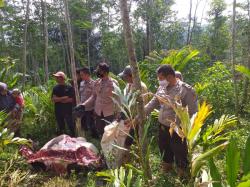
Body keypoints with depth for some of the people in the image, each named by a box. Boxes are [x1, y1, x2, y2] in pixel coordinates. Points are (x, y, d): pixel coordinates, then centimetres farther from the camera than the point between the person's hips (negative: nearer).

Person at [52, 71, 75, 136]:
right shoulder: (55, 88, 7)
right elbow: (53, 99, -3)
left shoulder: (69, 87, -5)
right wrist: (64, 98, -13)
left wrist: (59, 99, -9)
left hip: (68, 111, -4)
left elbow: (72, 99, -11)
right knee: (61, 128, 13)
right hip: (58, 111, 4)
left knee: (71, 127, 1)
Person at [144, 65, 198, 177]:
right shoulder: (161, 88, 0)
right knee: (164, 150, 25)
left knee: (179, 153, 12)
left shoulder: (186, 89, -19)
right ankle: (166, 171, 50)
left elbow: (192, 111, -16)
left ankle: (181, 175, 38)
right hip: (162, 126, 7)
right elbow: (152, 103, 7)